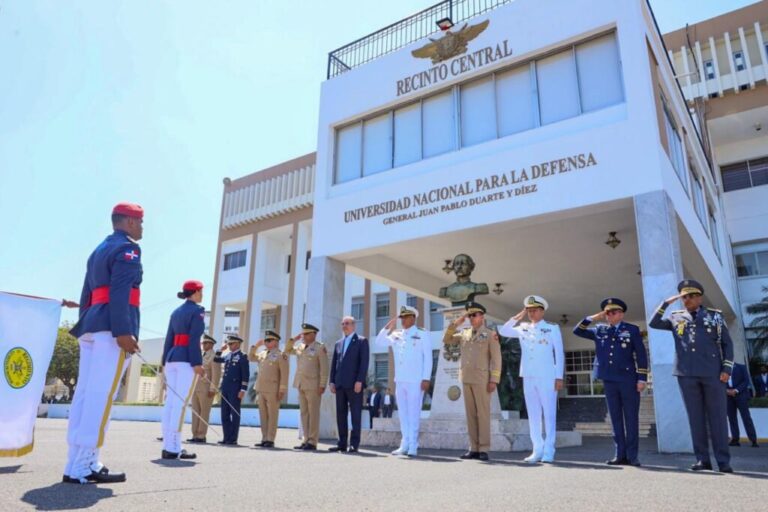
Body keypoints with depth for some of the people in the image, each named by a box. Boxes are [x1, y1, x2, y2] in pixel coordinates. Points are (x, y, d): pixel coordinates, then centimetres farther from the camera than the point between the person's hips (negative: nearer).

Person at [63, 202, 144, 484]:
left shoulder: (99, 250, 25)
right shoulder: (127, 248, -3)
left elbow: (87, 293, 22)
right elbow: (120, 292, -16)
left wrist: (85, 329, 22)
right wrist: (123, 331, -21)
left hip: (92, 328, 9)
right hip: (111, 328, -9)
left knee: (85, 393, 7)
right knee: (100, 396, -10)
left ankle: (77, 462, 10)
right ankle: (83, 466, -9)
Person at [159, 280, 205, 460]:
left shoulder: (176, 312, 18)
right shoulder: (197, 310, -5)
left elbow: (169, 338, 16)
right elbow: (194, 339, -14)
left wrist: (165, 362, 18)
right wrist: (197, 363, -17)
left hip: (173, 358, 8)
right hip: (187, 359, -8)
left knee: (171, 402, 7)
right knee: (180, 403, -9)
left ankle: (167, 446, 9)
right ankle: (173, 448, -10)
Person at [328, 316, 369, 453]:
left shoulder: (361, 341, 3)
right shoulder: (338, 343, 20)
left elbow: (364, 362, -6)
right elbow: (334, 363, 17)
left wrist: (359, 381, -15)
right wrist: (332, 381, 7)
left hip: (354, 384, -6)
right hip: (340, 384, 6)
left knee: (355, 414, -2)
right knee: (341, 414, 6)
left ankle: (354, 444, 1)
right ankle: (342, 443, 12)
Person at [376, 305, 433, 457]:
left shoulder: (422, 334, 0)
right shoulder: (396, 335, 13)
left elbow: (428, 358, -4)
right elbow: (379, 343, 8)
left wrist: (426, 379, -11)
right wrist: (388, 327, 1)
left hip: (416, 381, -5)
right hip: (400, 380, 5)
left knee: (413, 413, -3)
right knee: (403, 413, 9)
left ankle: (413, 446, 2)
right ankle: (404, 445, 15)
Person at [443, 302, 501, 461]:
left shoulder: (490, 334, -2)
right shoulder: (464, 333, 13)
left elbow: (496, 359, -6)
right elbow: (446, 340, 14)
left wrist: (494, 381, -13)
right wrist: (455, 324, 4)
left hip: (481, 379, -5)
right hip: (466, 379, 5)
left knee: (483, 414, -3)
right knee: (471, 414, 6)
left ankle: (484, 450, 2)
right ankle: (474, 449, 11)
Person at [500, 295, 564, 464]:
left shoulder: (552, 328, 1)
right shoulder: (523, 328, 11)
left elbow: (559, 353, -1)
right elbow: (503, 331, 12)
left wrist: (559, 377, -8)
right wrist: (518, 316, 7)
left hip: (547, 377, -4)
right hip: (528, 377, 4)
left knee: (549, 414, -1)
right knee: (533, 414, 6)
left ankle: (548, 451, 3)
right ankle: (537, 450, 11)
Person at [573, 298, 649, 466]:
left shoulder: (632, 330, 2)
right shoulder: (599, 330, 9)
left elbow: (641, 355, 0)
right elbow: (577, 331, 12)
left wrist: (642, 378, -6)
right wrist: (592, 318, 2)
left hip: (628, 380, -3)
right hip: (609, 380, 3)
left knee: (631, 418, 2)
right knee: (616, 418, 7)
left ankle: (632, 455, 8)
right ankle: (620, 454, 12)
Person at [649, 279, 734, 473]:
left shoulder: (715, 316, 8)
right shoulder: (676, 318, 11)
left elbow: (727, 343, 8)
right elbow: (653, 323, 4)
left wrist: (726, 369, -2)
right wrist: (666, 302, 0)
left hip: (713, 374, -1)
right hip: (687, 375, 1)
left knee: (717, 417, 2)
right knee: (696, 417, 5)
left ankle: (723, 461, 8)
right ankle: (702, 459, 10)